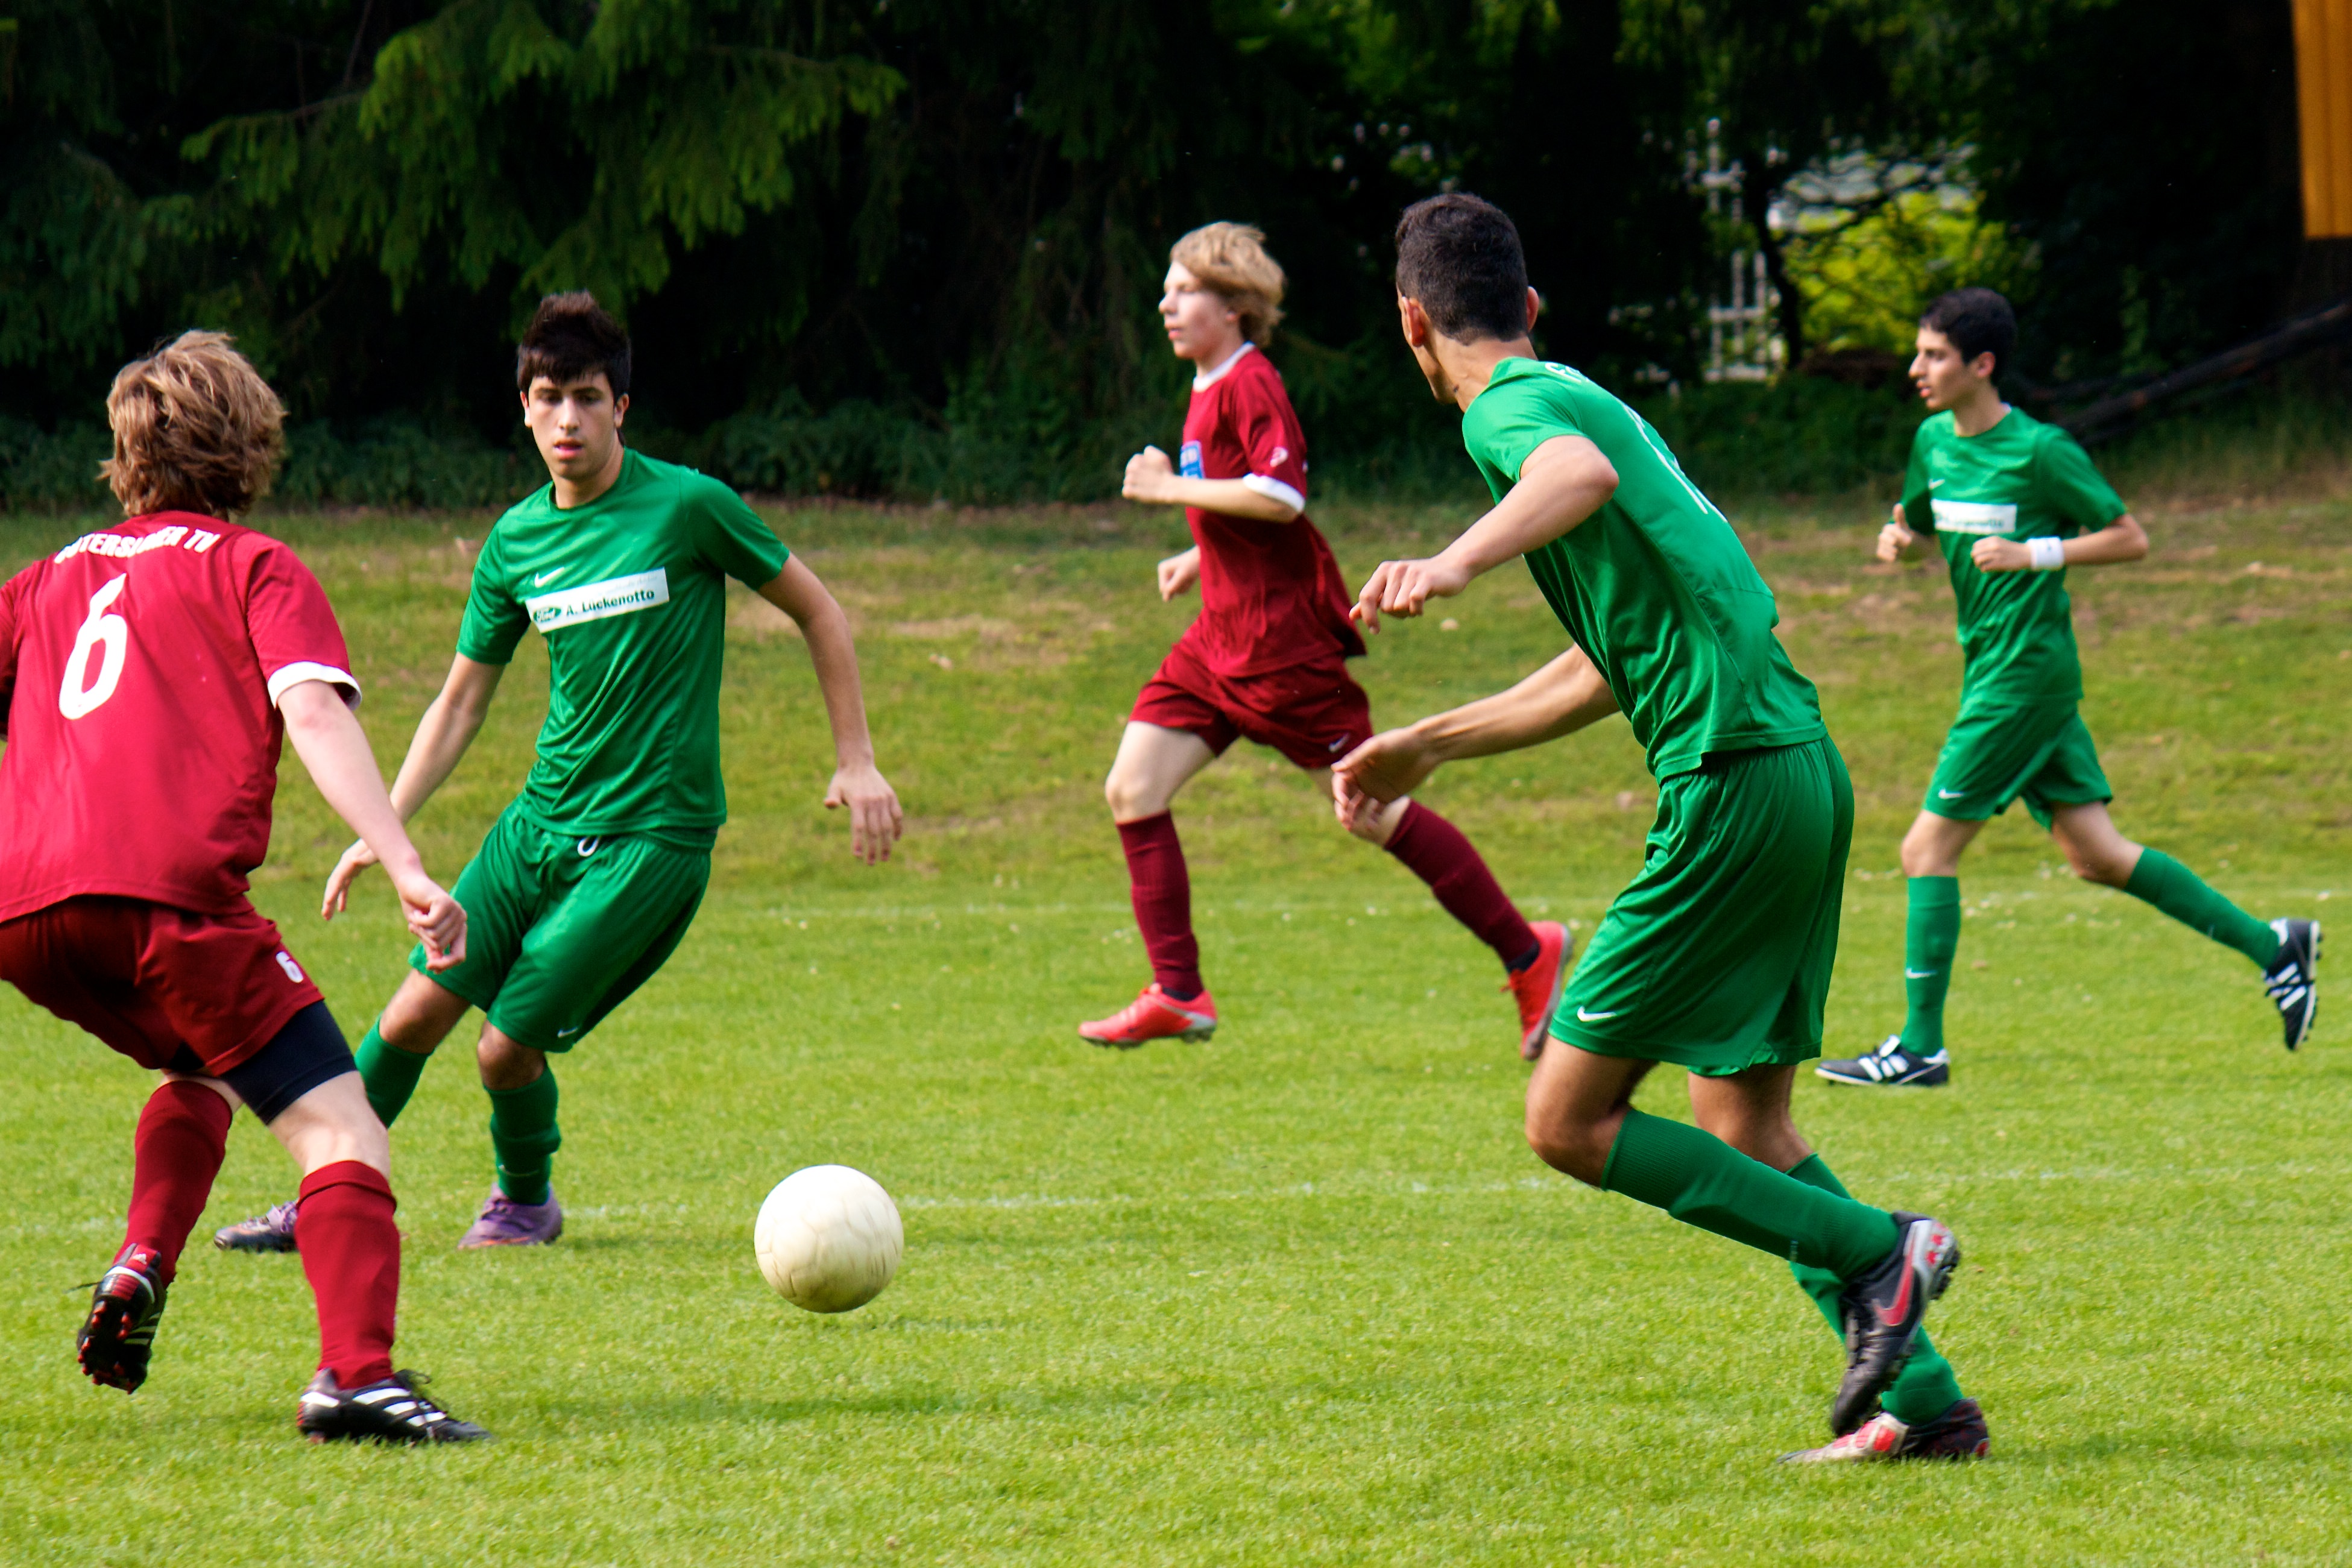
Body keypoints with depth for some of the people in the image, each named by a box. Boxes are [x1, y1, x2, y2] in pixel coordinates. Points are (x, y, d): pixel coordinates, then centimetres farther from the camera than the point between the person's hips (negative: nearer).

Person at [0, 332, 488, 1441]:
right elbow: (312, 712, -2)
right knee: (339, 1130, -6)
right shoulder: (256, 568, 14)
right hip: (159, 891, -6)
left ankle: (141, 1268, 10)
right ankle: (355, 1372, -28)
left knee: (202, 1069, 32)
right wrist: (408, 871, -11)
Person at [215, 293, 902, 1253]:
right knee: (417, 1012, -2)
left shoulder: (688, 507, -9)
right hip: (543, 818, 5)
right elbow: (461, 703, 14)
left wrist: (855, 762, 1)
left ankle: (526, 1200, 21)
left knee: (509, 1047, -8)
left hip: (653, 838, -5)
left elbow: (816, 612, 3)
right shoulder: (516, 541, 5)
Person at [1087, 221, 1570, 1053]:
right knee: (1132, 788, 0)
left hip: (1283, 641, -10)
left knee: (1372, 812, -6)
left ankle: (1528, 952, 5)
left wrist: (1170, 487, -19)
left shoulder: (1251, 385, -14)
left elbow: (1282, 495, -27)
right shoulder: (1209, 391, 16)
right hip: (1220, 640, 10)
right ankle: (1178, 995, 3)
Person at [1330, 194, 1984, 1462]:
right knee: (1743, 1122, 15)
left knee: (1568, 1124, -4)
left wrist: (1454, 563, -49)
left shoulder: (1508, 411, -5)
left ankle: (1876, 1253, -6)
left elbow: (1581, 473, -32)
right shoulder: (1580, 402, 24)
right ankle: (1922, 1398, 11)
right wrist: (1426, 746, 38)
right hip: (1802, 770, 9)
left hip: (1734, 787, -9)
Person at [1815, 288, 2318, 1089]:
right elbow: (1916, 520, 25)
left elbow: (2131, 538, -9)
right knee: (2096, 855, 9)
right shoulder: (1935, 441, 9)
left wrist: (2035, 554, -19)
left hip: (2026, 675, -8)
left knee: (1928, 849, -7)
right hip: (1993, 668, 8)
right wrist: (1899, 538, 2)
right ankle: (2268, 946, 15)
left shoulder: (2039, 451, -14)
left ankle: (1920, 1047, -2)